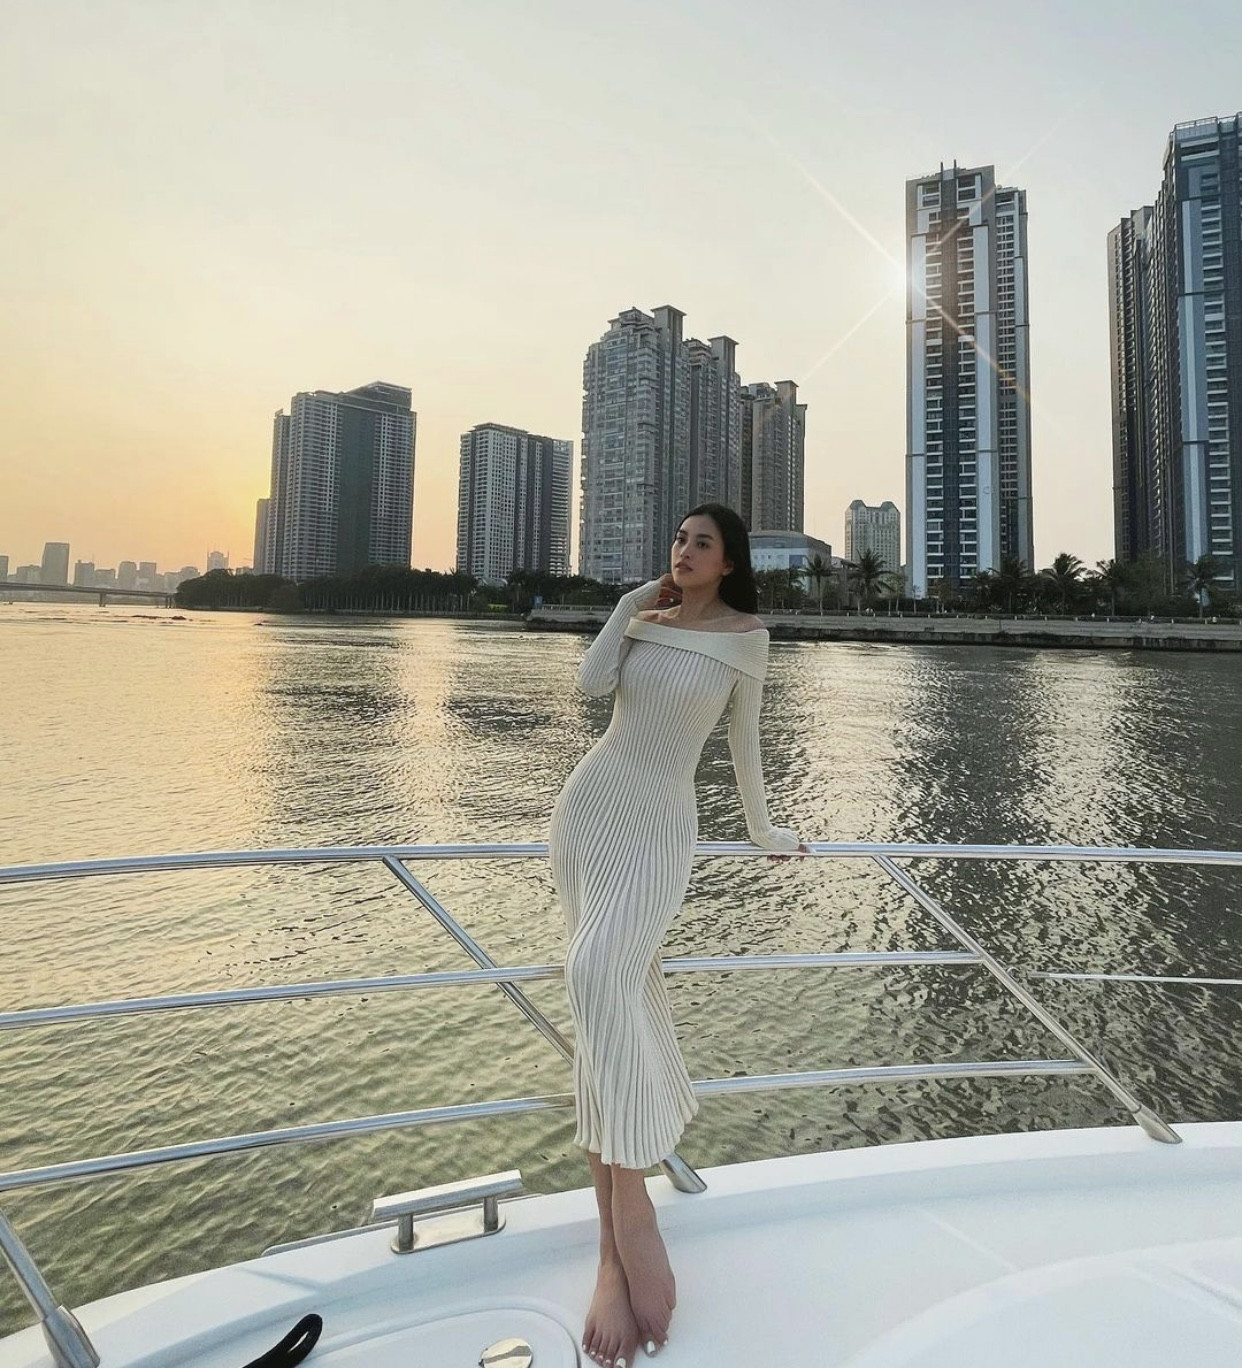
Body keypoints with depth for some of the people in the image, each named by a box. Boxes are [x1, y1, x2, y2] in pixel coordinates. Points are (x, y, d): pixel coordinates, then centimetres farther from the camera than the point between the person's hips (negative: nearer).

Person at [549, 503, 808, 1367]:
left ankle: (626, 1208, -16)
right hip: (587, 805, 5)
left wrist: (763, 829, 12)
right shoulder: (642, 607, 8)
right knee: (627, 981, 9)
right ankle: (659, 1102, 26)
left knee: (601, 977, -24)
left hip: (658, 824, -5)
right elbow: (592, 684, -4)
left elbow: (744, 740, 5)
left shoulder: (747, 636, -3)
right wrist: (634, 608, 0)